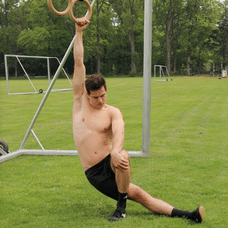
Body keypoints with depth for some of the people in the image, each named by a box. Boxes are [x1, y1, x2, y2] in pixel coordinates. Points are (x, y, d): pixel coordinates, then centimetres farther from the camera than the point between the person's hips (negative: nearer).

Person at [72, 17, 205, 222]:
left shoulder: (112, 112, 1)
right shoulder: (80, 102, 4)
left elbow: (119, 131, -22)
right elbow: (79, 63, -2)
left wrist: (116, 151, -45)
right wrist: (79, 33, -5)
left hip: (109, 163, 0)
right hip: (94, 173, 0)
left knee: (123, 156, -35)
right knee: (138, 195, -12)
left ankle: (121, 207, -20)